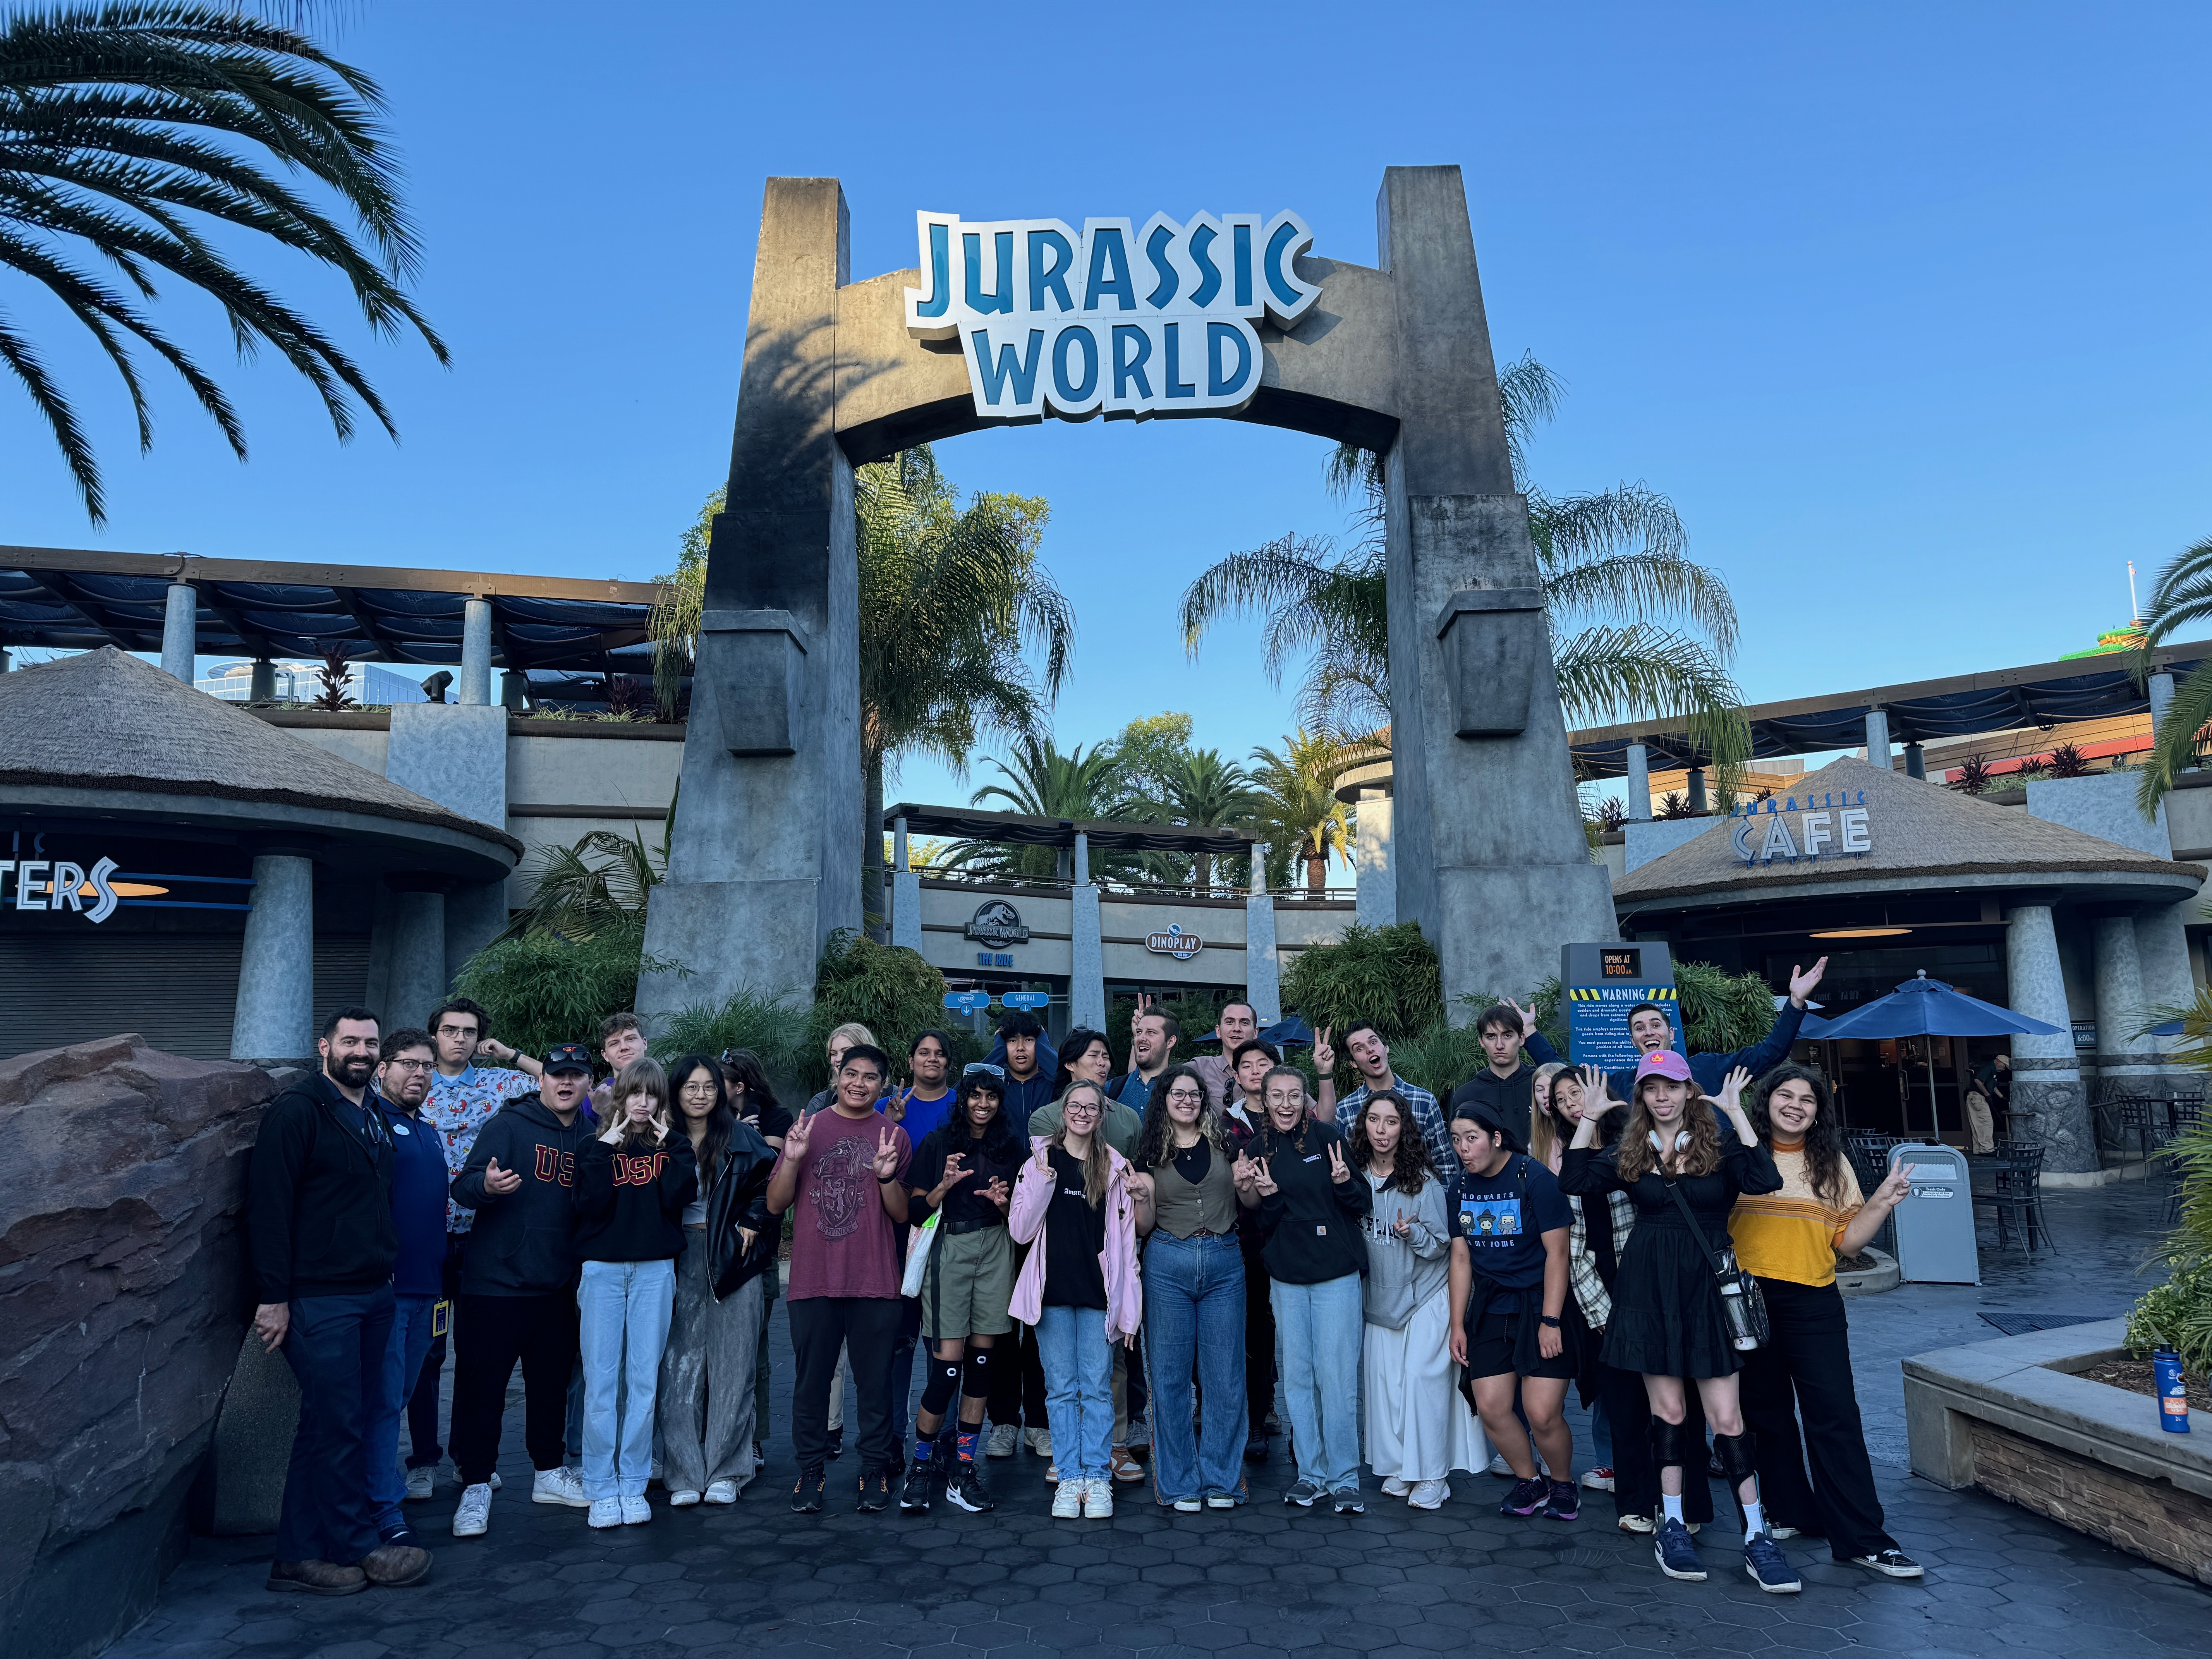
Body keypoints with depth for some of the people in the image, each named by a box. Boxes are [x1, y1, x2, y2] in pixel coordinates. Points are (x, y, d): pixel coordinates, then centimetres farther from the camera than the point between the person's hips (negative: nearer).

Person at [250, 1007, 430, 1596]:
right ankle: (360, 1547, 12)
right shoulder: (297, 1111, -10)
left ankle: (300, 1556, 22)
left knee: (330, 1427, 13)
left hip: (373, 1295, 8)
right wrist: (275, 1297, -17)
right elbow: (269, 1206, -14)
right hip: (318, 1298, -8)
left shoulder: (374, 1118, 15)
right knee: (338, 1426, 0)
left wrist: (387, 1272, 14)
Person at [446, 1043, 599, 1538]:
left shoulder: (591, 1136, 8)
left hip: (558, 1287, 5)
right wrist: (486, 1186, -36)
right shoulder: (510, 1125, -8)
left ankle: (550, 1473, 31)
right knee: (482, 1385, 1)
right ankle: (476, 1488, 14)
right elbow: (462, 1186, -16)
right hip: (496, 1280, -5)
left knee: (552, 1383, 16)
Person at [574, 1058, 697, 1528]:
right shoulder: (595, 1147, 7)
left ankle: (633, 1484, 11)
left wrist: (668, 1148, -7)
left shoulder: (674, 1147, 9)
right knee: (600, 1380, -1)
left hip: (655, 1272, 1)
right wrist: (607, 1149, -9)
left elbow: (678, 1197, -8)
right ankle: (602, 1488, 8)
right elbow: (591, 1205, -8)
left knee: (644, 1379, 2)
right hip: (602, 1269, 0)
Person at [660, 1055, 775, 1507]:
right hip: (680, 1262, 1)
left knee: (731, 1367, 2)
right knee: (679, 1367, 1)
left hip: (732, 1261, -1)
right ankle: (684, 1474, 9)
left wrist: (752, 1224, -7)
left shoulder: (742, 1138, 2)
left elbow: (770, 1184, 1)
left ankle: (727, 1471, 11)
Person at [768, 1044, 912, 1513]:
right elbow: (776, 1205, 4)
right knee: (811, 1381, 7)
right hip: (813, 1279, 0)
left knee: (875, 1382, 5)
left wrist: (886, 1176, -14)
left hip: (875, 1282, 0)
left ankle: (875, 1470, 19)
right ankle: (811, 1471, 21)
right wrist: (792, 1160, -12)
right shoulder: (808, 1128, 5)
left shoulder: (894, 1137, 5)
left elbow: (902, 1215, 4)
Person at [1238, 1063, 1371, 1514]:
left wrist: (1345, 1182, -24)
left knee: (1337, 1376, -2)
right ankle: (1311, 1473, 22)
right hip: (1286, 1277, 3)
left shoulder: (1325, 1136, -6)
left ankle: (1344, 1477, 11)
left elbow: (1363, 1205, -4)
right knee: (1297, 1377, 9)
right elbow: (1263, 1226, 5)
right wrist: (1267, 1196, -14)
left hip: (1337, 1272, -3)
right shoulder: (1258, 1148, 2)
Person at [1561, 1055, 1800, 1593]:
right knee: (1667, 1409, 8)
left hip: (1706, 1286, -2)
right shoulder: (1631, 1153, 6)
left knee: (1727, 1417, -2)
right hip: (1648, 1288, 2)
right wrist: (1590, 1115, -5)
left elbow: (1765, 1180, -20)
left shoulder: (1719, 1144, -1)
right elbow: (1574, 1179, -6)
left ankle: (1758, 1538, 9)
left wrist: (1735, 1111, -18)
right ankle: (1671, 1525, 20)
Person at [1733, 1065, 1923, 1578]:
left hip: (1813, 1303, 0)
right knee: (1767, 1414, 11)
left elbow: (1847, 1241, 5)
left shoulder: (1832, 1163, 8)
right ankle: (1791, 1511, 26)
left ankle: (1862, 1538, 2)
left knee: (1835, 1415, -4)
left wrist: (1883, 1202, -7)